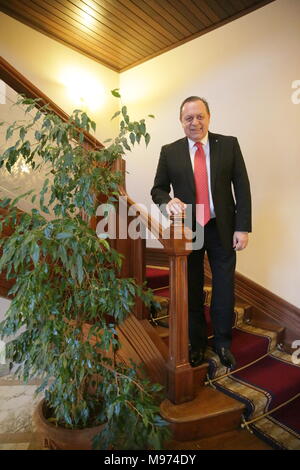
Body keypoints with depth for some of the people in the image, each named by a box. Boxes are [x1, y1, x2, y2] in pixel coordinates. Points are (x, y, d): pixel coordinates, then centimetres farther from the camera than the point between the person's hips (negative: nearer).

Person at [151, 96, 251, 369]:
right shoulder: (169, 152, 1)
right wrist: (168, 201, -19)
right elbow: (158, 189, 4)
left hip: (222, 229, 0)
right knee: (192, 291, 13)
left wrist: (243, 227, -8)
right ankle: (197, 343, 34)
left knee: (224, 290, 11)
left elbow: (242, 187, -2)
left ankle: (223, 343, 34)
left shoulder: (229, 144, 0)